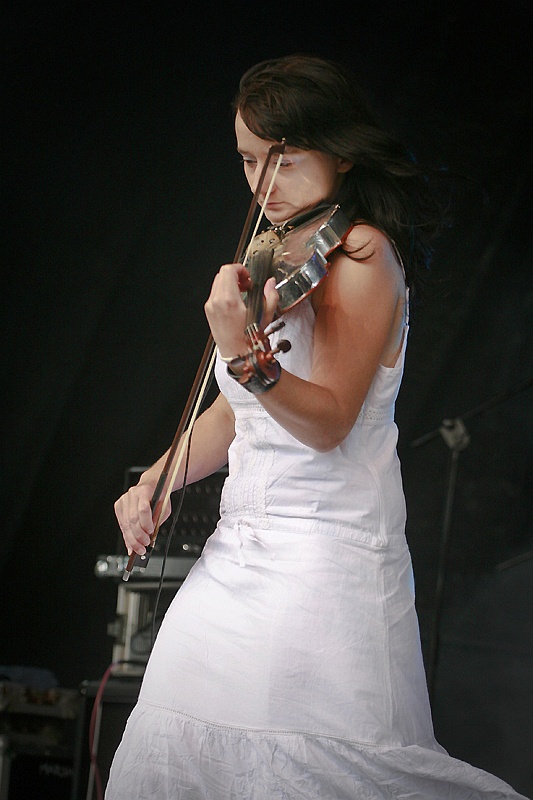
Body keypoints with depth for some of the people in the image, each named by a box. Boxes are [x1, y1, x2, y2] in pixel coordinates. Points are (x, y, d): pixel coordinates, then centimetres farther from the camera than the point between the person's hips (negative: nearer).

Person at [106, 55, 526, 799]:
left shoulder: (363, 253, -8)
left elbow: (328, 422, -19)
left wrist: (244, 356, -35)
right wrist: (156, 482, 6)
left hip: (323, 554, -8)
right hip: (238, 551, 8)